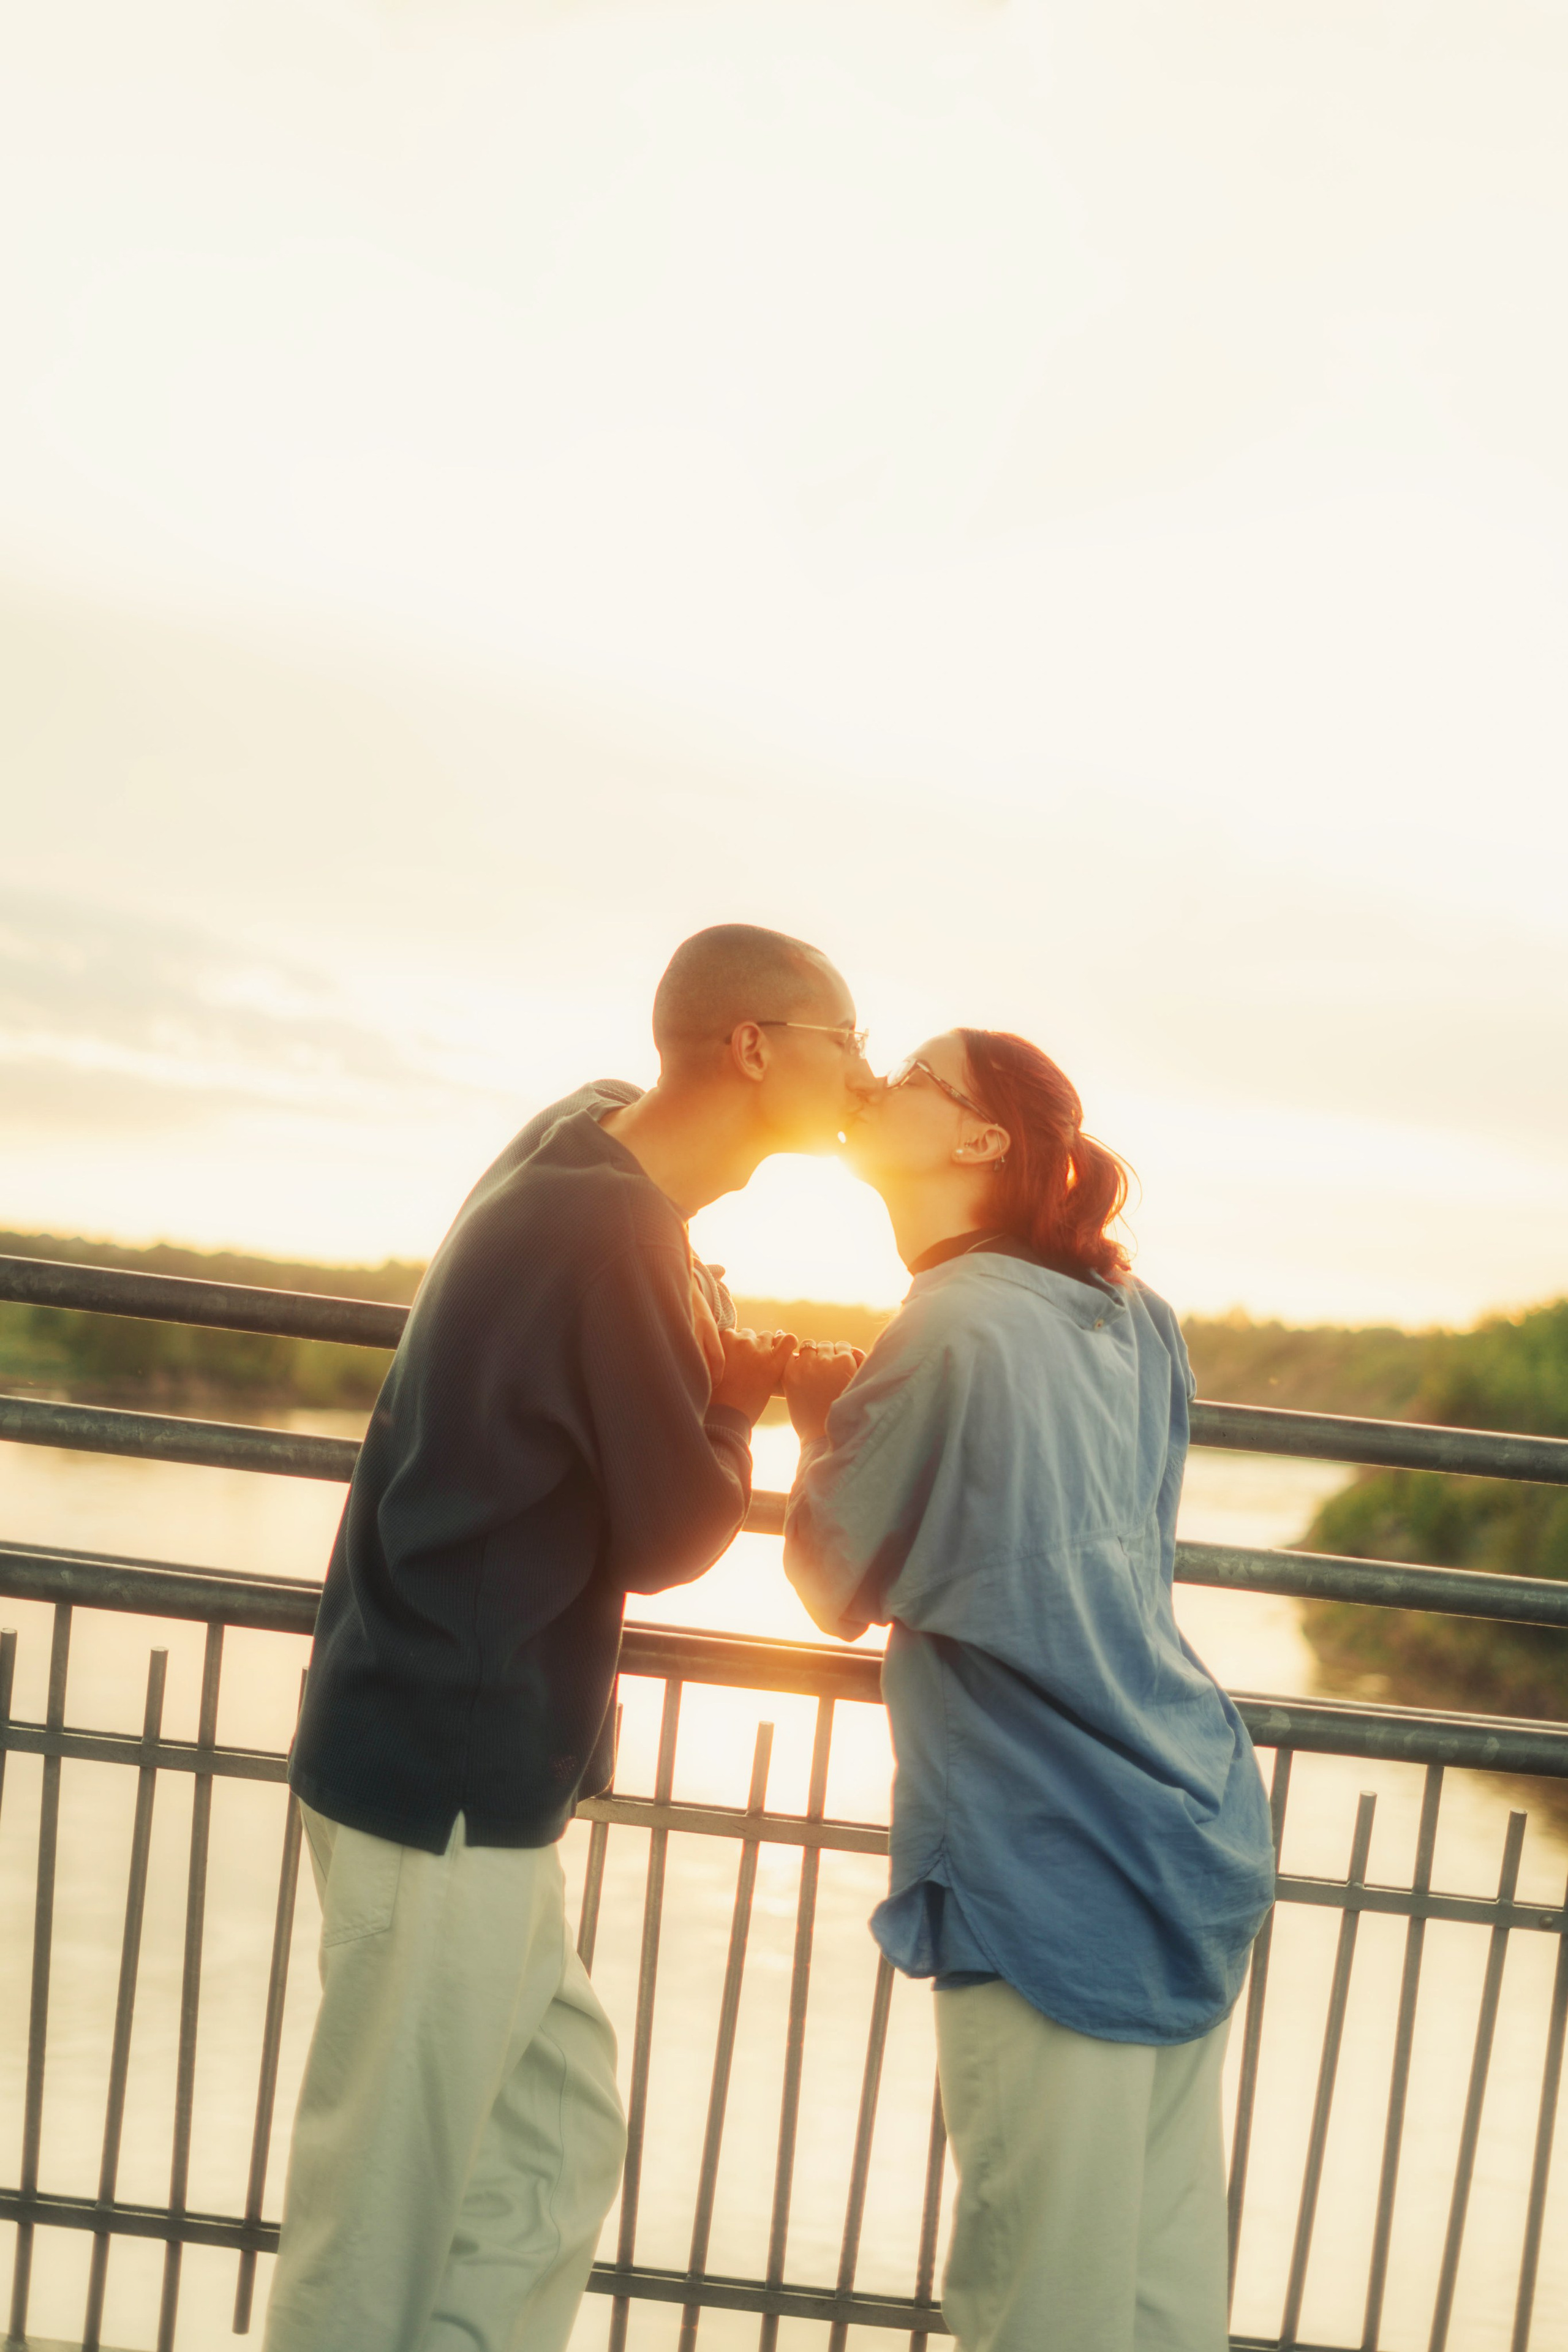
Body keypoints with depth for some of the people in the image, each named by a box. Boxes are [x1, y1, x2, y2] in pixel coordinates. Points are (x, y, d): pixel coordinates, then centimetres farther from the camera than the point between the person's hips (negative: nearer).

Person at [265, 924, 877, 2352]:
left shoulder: (585, 1168, 5)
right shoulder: (614, 1237, -23)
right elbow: (672, 1532, -16)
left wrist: (726, 1382, -1)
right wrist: (744, 1402, 1)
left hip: (470, 1765, 9)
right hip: (447, 1784, -9)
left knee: (558, 2144, 18)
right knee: (387, 2203, 9)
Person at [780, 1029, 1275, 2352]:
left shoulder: (952, 1326, -16)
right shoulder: (1134, 1320, 6)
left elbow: (839, 1590, -6)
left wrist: (823, 1416, 9)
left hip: (1057, 1873, -8)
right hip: (1202, 1844, 8)